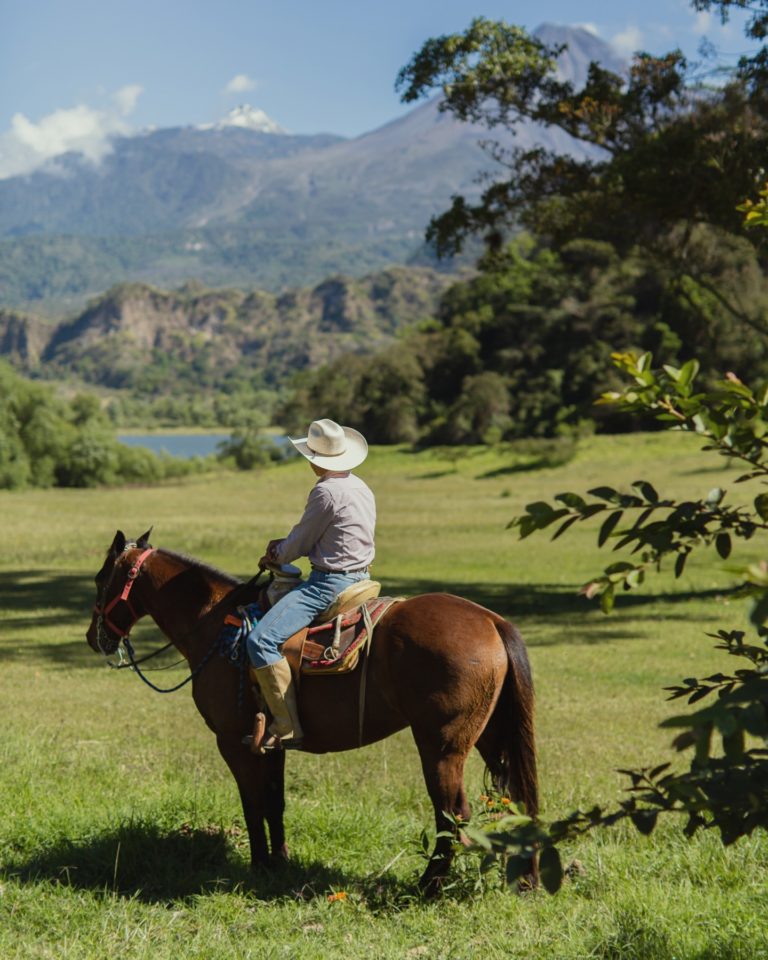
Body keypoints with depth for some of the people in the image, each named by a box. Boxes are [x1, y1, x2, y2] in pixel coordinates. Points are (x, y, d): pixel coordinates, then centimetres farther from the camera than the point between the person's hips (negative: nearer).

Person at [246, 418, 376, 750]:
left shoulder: (326, 492, -18)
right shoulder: (360, 488, 12)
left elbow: (300, 543, -10)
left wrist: (274, 557, 10)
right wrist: (284, 545, 15)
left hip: (329, 584, -11)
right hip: (358, 577, 11)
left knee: (261, 640, -18)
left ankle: (287, 728, -21)